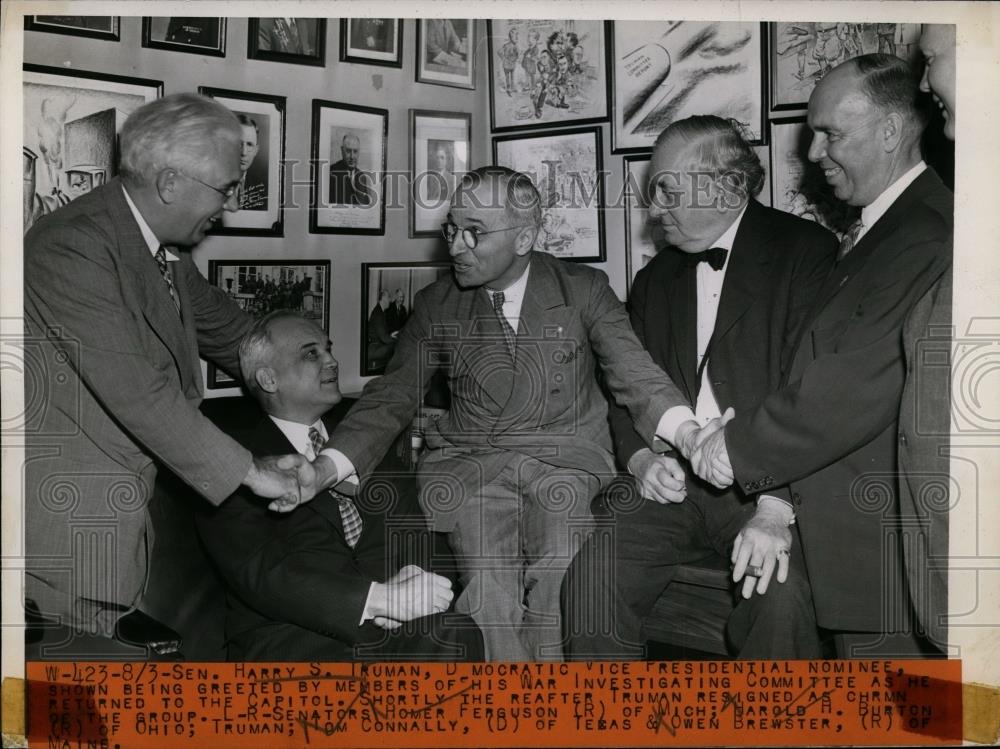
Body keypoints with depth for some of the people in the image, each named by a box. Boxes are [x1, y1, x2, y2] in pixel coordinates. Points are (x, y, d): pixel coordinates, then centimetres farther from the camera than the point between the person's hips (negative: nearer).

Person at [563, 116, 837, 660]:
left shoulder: (805, 252, -2)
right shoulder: (655, 279, 17)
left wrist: (776, 506, -21)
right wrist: (641, 458, -3)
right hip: (673, 485, 4)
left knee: (780, 591, -30)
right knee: (591, 572, -20)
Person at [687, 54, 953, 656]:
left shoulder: (925, 237, -19)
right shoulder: (874, 232, 14)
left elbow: (856, 388, -25)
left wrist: (737, 449, -13)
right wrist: (777, 505, 7)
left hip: (887, 546, -9)